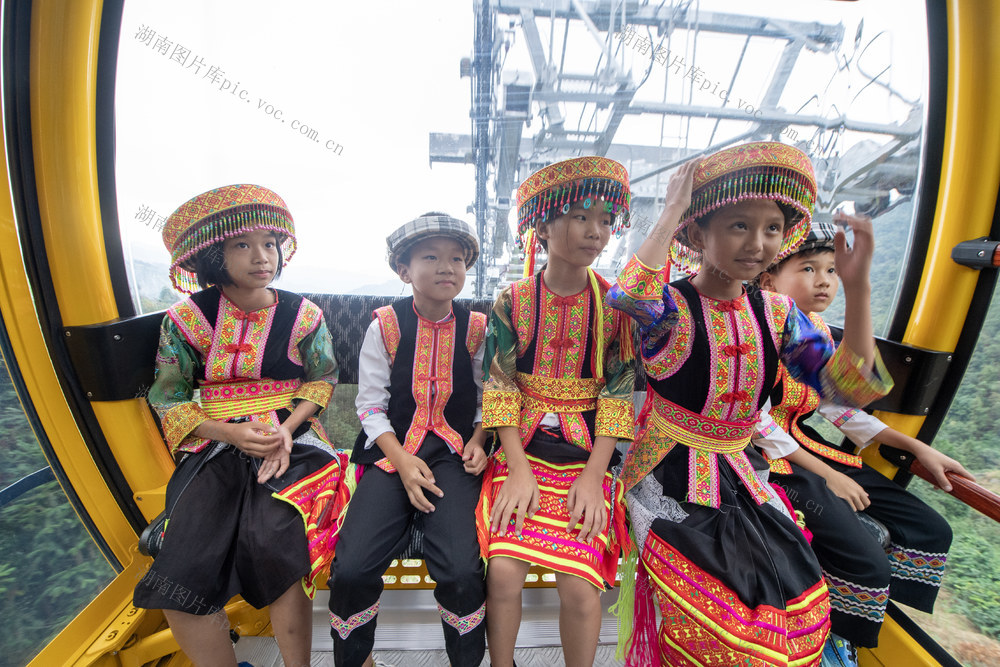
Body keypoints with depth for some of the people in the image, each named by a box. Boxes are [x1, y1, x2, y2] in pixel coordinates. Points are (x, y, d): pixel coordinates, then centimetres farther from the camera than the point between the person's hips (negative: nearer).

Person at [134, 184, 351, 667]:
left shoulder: (303, 315, -1)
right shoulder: (186, 319, 1)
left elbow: (322, 379, 5)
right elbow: (167, 397, 4)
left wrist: (287, 429, -11)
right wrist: (231, 433, -13)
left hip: (292, 440, -1)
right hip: (217, 445, 2)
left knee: (273, 547, -23)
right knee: (179, 579, -14)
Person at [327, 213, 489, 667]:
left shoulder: (476, 328, 4)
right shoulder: (385, 325, 1)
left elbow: (488, 398, 11)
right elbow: (370, 404, 1)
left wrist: (477, 441, -7)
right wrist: (403, 461, -11)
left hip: (454, 454, 0)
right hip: (392, 450, 1)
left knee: (461, 571, -19)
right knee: (351, 570, -14)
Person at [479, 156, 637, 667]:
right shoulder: (512, 302, -1)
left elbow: (617, 394, -1)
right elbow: (501, 389, -3)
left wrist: (594, 474, -10)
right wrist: (519, 470, -12)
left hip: (586, 455, 1)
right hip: (521, 451, 0)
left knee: (580, 584, -10)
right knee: (504, 571, -11)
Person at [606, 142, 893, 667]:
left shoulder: (777, 313, 2)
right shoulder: (669, 306, -16)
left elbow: (852, 387, -5)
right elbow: (626, 297, -41)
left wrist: (856, 286, -14)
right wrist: (672, 210, -28)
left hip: (740, 474, 6)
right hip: (670, 477, -5)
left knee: (802, 608, 6)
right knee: (712, 622, -10)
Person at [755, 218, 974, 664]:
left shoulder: (818, 328, 9)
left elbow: (837, 404, 15)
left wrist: (917, 447, 13)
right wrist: (827, 475, -15)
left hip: (807, 443, 10)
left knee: (931, 532, 9)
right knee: (866, 563, -17)